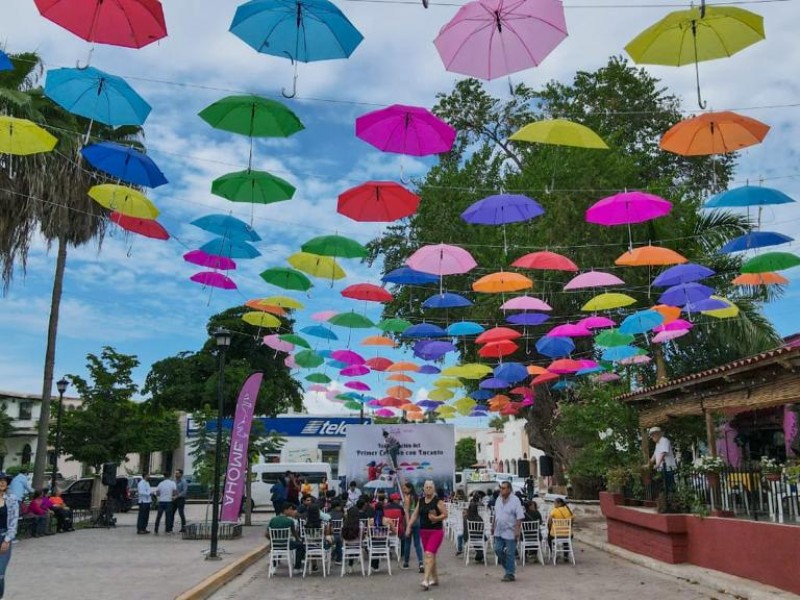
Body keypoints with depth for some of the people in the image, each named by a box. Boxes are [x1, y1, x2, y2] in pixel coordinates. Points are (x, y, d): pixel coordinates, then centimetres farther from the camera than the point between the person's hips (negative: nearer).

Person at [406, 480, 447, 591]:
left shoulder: (438, 501, -9)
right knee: (431, 556, 14)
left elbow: (445, 514, -8)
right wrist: (408, 526, 1)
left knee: (429, 554, -17)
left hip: (436, 531, -6)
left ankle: (426, 580, -19)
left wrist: (436, 518, -24)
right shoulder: (421, 501, 8)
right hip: (424, 531, 6)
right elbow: (415, 515, 10)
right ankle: (435, 578, 28)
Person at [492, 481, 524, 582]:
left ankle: (510, 574, 11)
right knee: (498, 550, 8)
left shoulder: (515, 500, -13)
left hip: (510, 532, -6)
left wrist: (517, 530, -21)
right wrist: (493, 526, 18)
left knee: (510, 553, 0)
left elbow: (520, 517, -15)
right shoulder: (498, 499, 7)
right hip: (499, 531, 6)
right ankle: (508, 568, 28)